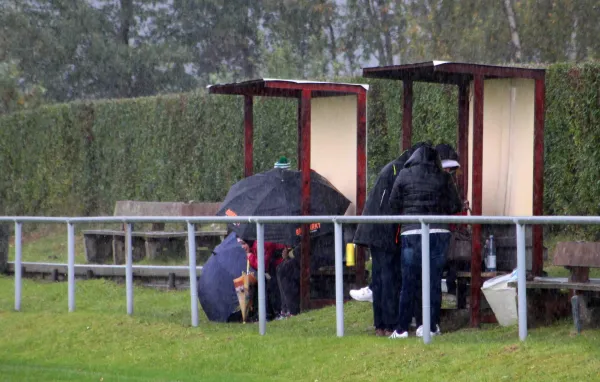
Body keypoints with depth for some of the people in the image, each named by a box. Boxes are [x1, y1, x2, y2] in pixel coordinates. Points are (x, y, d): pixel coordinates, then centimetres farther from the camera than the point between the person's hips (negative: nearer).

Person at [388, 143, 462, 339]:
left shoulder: (404, 175, 5)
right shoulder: (444, 177, 6)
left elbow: (393, 204, 5)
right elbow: (455, 206, 5)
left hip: (412, 233, -1)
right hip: (438, 233, 1)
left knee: (409, 282, 3)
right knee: (434, 281, 7)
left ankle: (402, 328, 2)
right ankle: (431, 326, 7)